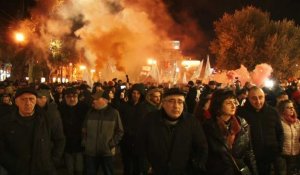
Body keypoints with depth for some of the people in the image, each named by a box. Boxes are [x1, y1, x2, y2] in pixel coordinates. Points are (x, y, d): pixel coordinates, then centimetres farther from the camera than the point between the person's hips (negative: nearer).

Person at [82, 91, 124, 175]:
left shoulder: (114, 113, -4)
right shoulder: (90, 113, 5)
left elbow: (120, 131, -1)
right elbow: (84, 130, 13)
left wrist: (112, 144, -8)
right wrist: (85, 142, 4)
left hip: (107, 151, -2)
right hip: (90, 151, 2)